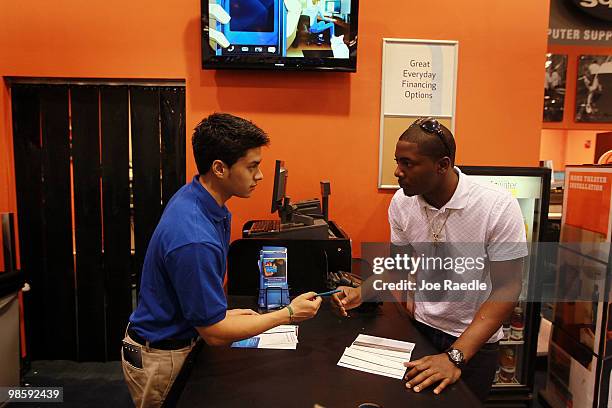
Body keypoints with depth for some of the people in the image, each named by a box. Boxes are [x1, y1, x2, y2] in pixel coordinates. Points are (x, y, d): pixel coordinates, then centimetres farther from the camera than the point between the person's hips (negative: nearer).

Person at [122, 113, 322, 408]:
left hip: (178, 339, 8)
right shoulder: (194, 239, -36)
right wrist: (288, 314, -19)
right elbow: (215, 334, -26)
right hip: (160, 360, -8)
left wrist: (222, 312, 3)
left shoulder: (192, 196, -8)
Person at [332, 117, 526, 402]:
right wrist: (361, 293, -15)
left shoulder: (498, 207, -23)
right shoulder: (402, 202, -11)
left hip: (474, 340, -3)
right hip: (419, 327, 3)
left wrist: (455, 357, -28)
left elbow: (506, 288, -20)